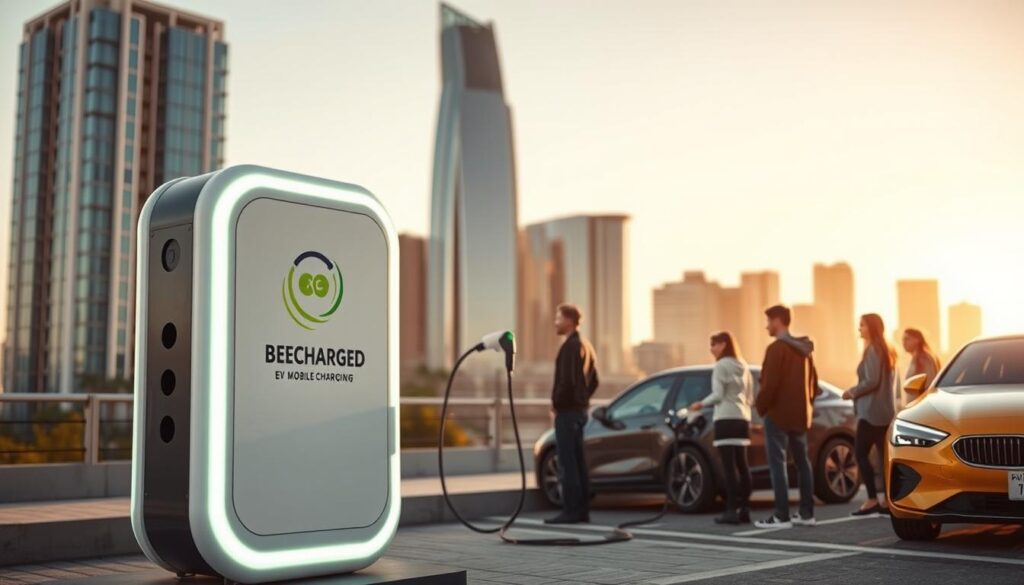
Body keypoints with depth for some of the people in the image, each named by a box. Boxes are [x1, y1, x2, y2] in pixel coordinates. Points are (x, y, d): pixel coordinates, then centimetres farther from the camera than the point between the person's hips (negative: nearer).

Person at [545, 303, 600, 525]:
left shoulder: (570, 346, -15)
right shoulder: (586, 346, 14)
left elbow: (566, 381, -23)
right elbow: (593, 381, 20)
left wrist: (556, 403, -10)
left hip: (567, 412, -10)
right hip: (580, 409, 10)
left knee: (567, 463, -6)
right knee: (578, 463, 12)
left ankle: (570, 511, -5)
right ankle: (582, 510, 15)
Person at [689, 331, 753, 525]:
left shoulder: (721, 366, -7)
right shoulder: (743, 366, 16)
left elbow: (718, 395, -11)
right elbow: (749, 396, 17)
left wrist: (701, 404, 3)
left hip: (726, 419, -8)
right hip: (742, 418, 8)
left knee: (729, 466, -10)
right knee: (741, 464, 9)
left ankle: (732, 511, -14)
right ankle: (744, 509, 8)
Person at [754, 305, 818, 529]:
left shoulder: (776, 348, -14)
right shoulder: (803, 349, 13)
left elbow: (770, 383, -19)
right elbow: (813, 381, 16)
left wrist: (760, 405, -7)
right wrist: (806, 403, 19)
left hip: (778, 413, -9)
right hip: (800, 414, 9)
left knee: (777, 463, -7)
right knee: (802, 462, 13)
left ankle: (781, 516, -10)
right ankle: (807, 513, 16)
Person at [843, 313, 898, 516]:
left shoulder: (872, 350, -12)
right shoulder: (887, 350, 17)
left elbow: (871, 381, -20)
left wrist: (852, 392, -6)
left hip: (872, 411, -9)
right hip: (886, 411, 10)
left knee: (861, 453, -7)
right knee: (885, 455, 7)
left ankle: (872, 500, -9)